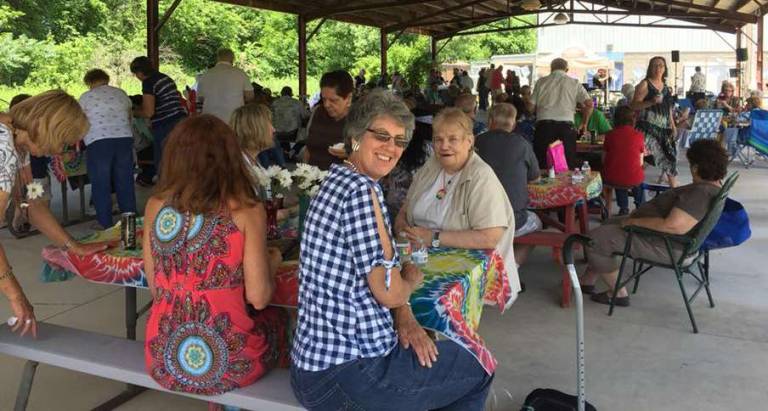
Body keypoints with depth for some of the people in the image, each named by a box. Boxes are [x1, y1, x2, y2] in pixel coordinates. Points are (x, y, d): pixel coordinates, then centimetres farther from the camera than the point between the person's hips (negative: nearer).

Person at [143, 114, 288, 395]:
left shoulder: (156, 205, 1)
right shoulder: (245, 210, -11)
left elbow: (155, 289, 8)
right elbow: (258, 298, -9)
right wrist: (272, 263, 11)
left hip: (163, 360, 4)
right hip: (227, 364, -4)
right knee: (277, 317, 28)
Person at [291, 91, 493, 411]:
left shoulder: (340, 181, 10)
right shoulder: (361, 189, -20)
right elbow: (388, 291, -22)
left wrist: (404, 318, -2)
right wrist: (412, 279, 0)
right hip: (347, 374, -9)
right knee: (478, 371, 11)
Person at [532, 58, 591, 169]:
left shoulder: (541, 81, 11)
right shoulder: (574, 83, 11)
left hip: (544, 124, 0)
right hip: (566, 125, 0)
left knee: (541, 165, 7)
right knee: (568, 165, 6)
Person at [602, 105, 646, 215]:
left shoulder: (610, 135, -3)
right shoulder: (638, 135, -4)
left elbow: (603, 160, 6)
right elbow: (640, 162, 3)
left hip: (611, 179, 1)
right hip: (633, 179, -1)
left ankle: (623, 208, 38)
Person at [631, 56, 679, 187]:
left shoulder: (666, 87, 15)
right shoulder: (644, 84, -5)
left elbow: (668, 109, 22)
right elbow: (634, 105, -13)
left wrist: (673, 126, 16)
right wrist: (652, 102, -25)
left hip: (664, 129, 7)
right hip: (648, 127, -7)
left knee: (670, 157, 11)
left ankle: (675, 189, 23)